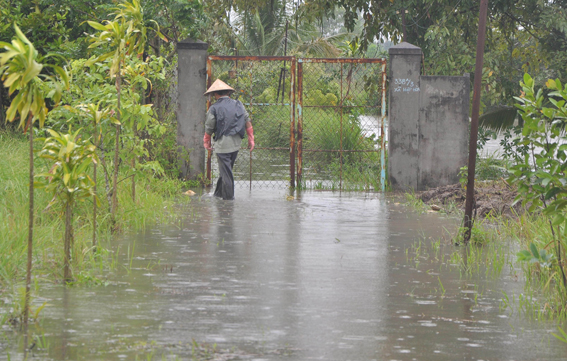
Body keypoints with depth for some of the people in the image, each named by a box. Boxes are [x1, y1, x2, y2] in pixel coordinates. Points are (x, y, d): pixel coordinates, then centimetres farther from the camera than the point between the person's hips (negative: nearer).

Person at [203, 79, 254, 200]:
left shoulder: (214, 109, -8)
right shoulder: (238, 105, 6)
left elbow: (209, 128, 0)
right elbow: (247, 122, 8)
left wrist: (206, 142, 16)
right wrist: (251, 139, 16)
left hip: (222, 143, -5)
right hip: (236, 143, 5)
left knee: (225, 170, 2)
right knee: (226, 168, 17)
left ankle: (228, 195, 6)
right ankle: (219, 192, 26)